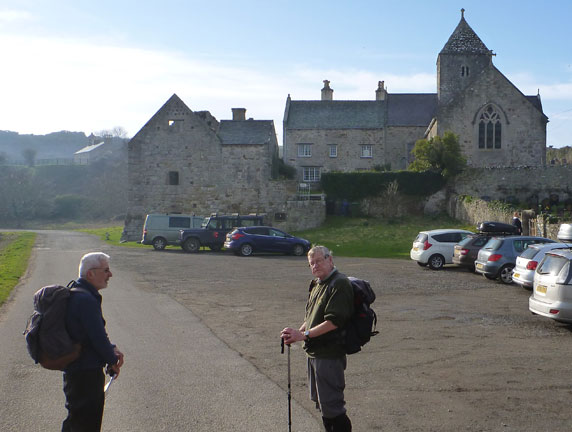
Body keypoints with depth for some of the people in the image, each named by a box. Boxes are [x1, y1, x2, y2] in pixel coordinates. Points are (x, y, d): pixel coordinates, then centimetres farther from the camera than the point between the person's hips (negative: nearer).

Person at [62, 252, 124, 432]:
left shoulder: (74, 294, 10)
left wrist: (112, 349, 7)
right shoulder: (86, 300, -23)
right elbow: (98, 337, -21)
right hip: (86, 373, -10)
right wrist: (113, 361, -5)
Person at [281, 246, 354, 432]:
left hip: (329, 355, -10)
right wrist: (297, 333, 2)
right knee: (320, 401, 20)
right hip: (314, 353, 10)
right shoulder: (316, 284, 14)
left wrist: (304, 335, -21)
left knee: (331, 405, -6)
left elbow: (334, 322, -23)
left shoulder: (340, 284, -15)